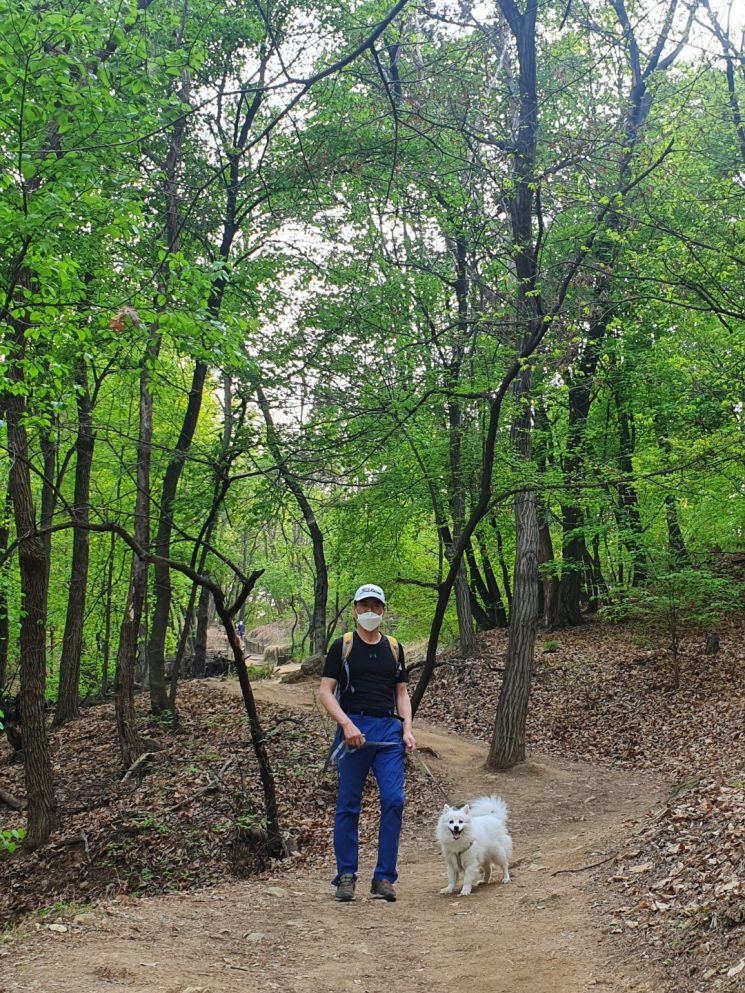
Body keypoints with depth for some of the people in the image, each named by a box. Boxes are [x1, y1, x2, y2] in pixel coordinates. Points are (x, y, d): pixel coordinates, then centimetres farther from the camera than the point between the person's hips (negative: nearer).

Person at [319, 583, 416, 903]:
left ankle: (384, 877, 2)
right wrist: (347, 724, -15)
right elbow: (325, 691, -2)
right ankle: (346, 876, 12)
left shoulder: (394, 649, 15)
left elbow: (401, 693, 17)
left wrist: (407, 729, 3)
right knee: (348, 805, 2)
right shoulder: (342, 646, 3)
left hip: (389, 730, 3)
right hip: (354, 729, -3)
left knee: (393, 801, -6)